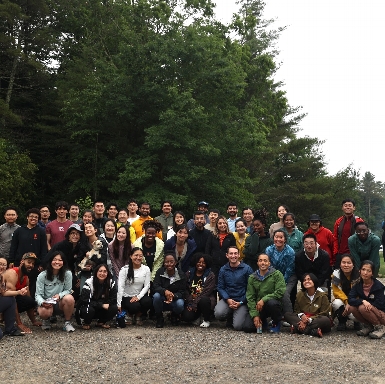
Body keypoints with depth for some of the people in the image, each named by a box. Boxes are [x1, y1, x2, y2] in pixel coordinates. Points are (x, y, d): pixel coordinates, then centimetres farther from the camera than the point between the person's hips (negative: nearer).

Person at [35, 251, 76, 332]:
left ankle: (67, 322, -9)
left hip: (60, 303, 1)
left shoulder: (67, 274, -8)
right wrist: (42, 302, -32)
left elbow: (68, 290, -2)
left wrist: (59, 295, -24)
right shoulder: (42, 276, -8)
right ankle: (46, 321, 5)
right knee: (44, 312, -37)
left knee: (69, 298, -33)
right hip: (46, 303, -1)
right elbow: (38, 294, -10)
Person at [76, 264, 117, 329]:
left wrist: (106, 304, -26)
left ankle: (101, 322, 6)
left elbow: (113, 299, -8)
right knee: (89, 310, -36)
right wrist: (101, 305, -27)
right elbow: (84, 300, -24)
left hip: (102, 310, 3)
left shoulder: (111, 282, -10)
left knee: (114, 308, -23)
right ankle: (86, 323, 0)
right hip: (88, 307, -3)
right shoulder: (89, 282, -19)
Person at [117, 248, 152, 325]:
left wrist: (138, 297, -20)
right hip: (127, 297, -3)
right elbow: (120, 287, -13)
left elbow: (147, 286, -4)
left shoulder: (146, 269, 0)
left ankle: (138, 316, 3)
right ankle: (129, 315, 6)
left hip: (140, 296, 3)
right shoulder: (125, 269, -8)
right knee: (135, 306, -32)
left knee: (148, 301, -29)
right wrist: (119, 304, -20)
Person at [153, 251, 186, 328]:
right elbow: (155, 287, -15)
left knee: (180, 304, -33)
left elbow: (182, 291, -10)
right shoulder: (160, 272, -5)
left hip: (175, 299, 0)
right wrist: (165, 291, -37)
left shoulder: (181, 275, -6)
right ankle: (159, 318, -7)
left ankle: (174, 316, 7)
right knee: (156, 295, -32)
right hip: (162, 300, 0)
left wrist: (173, 296, -32)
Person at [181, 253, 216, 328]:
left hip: (205, 299, -2)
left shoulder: (210, 275, -3)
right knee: (186, 317, -25)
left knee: (203, 300, -38)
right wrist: (190, 303, -11)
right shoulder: (189, 273, 7)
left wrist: (195, 304, -19)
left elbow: (206, 292, -12)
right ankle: (197, 317, 13)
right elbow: (186, 290, 4)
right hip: (191, 301, 2)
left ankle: (206, 320, -9)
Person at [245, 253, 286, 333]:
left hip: (274, 305, -3)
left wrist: (264, 299, -23)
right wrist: (255, 315, -10)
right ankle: (262, 323, 19)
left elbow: (280, 292, -16)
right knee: (248, 327, -16)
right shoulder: (252, 278, 5)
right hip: (258, 307, 3)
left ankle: (276, 323, -6)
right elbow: (250, 297, 0)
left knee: (272, 303, -38)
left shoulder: (277, 274, -5)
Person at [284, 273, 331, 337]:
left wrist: (309, 320, -21)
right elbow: (296, 310, 8)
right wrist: (301, 315, -18)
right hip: (303, 319, 4)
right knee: (287, 314, -17)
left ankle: (297, 328, -34)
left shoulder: (322, 295, -8)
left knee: (326, 320, -36)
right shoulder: (299, 294, 3)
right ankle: (313, 331, -32)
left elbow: (324, 314, -10)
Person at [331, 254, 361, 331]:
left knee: (354, 315, -31)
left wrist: (351, 305, -27)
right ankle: (342, 322, -3)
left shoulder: (358, 275, -15)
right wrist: (346, 302, -27)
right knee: (337, 303, -34)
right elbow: (337, 292, -11)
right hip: (341, 300, 1)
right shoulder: (336, 274, -12)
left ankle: (357, 321, 10)